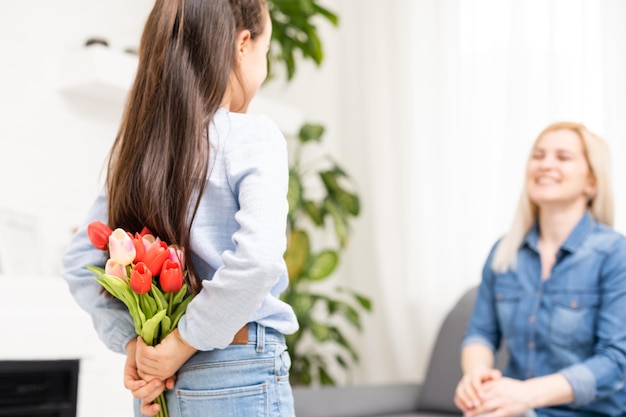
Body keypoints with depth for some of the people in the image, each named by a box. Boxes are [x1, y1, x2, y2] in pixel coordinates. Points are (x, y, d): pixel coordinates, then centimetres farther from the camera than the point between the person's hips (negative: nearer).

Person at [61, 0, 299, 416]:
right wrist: (184, 344, -17)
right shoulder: (252, 135, -13)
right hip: (240, 378, -6)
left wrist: (130, 342, -1)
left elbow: (80, 260, 5)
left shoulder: (137, 142, 4)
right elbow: (257, 257, -27)